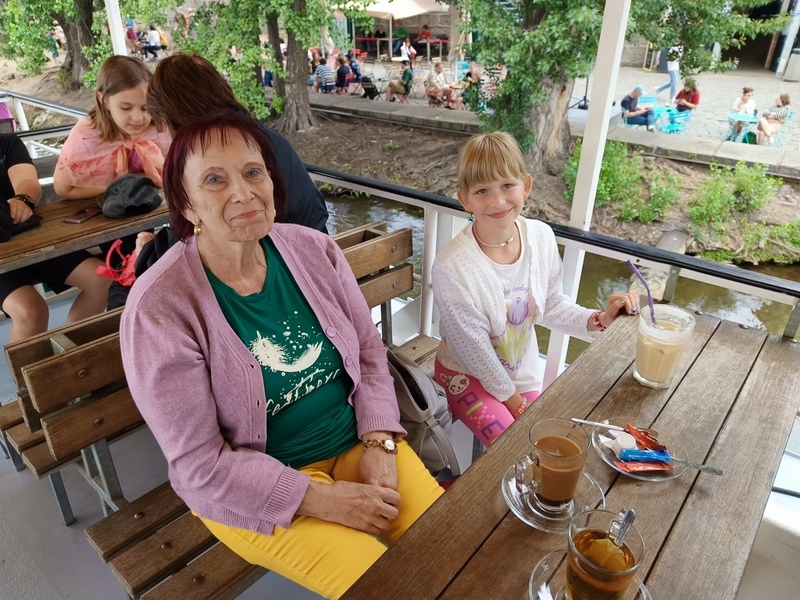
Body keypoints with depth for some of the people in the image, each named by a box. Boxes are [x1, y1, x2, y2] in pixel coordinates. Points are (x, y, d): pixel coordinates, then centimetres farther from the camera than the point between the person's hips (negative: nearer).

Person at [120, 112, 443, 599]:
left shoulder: (315, 249, -5)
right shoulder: (159, 308, -19)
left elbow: (370, 349, 3)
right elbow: (198, 463, -16)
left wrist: (379, 443, -10)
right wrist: (322, 499, -18)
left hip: (357, 442, 4)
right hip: (256, 493, -3)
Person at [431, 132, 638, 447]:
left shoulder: (541, 237, -14)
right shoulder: (452, 267, -31)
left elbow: (550, 303, 2)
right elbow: (474, 349, -19)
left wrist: (597, 320, -13)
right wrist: (508, 395, -8)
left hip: (524, 371, 5)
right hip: (468, 374, -5)